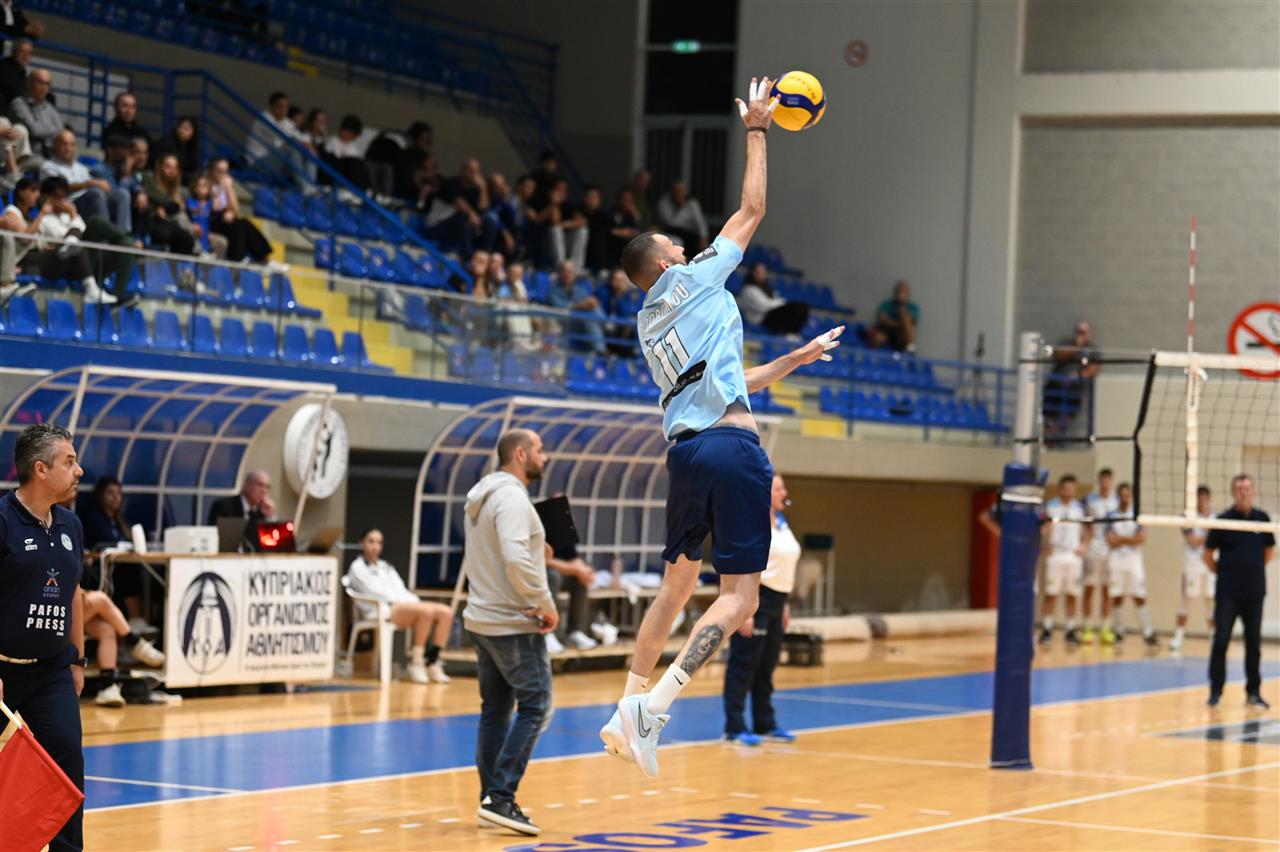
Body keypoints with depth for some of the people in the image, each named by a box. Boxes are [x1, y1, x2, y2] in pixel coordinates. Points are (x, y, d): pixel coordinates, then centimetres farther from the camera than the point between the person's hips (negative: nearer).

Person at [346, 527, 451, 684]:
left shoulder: (386, 567, 32)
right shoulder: (358, 568, 8)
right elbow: (374, 592, -5)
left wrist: (415, 601, 0)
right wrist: (405, 602, -12)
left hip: (405, 605, 8)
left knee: (445, 612, -16)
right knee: (426, 611, -33)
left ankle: (432, 662, -17)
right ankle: (416, 662, -24)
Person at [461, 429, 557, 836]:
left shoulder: (480, 498, 15)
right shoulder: (512, 497, -15)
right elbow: (515, 558, -27)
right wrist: (545, 604, -18)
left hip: (482, 619, 10)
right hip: (514, 623, -10)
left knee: (495, 711, 12)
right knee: (534, 708, -7)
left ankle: (492, 801, 13)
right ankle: (501, 798, -13)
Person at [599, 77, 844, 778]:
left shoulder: (650, 325, 23)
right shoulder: (693, 281, 4)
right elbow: (751, 210, 8)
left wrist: (796, 359, 38)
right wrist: (756, 133, 18)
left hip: (686, 450, 8)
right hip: (731, 446, -7)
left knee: (676, 585, 19)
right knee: (739, 593, -8)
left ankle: (626, 709, 14)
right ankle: (653, 707, -22)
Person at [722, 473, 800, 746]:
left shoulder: (781, 523, 15)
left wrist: (783, 605, 20)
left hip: (775, 601, 9)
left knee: (766, 666, 13)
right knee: (744, 664, -5)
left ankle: (765, 724, 20)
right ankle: (735, 728, -3)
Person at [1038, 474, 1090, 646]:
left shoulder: (1080, 508, 9)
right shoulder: (1050, 506, -1)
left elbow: (1088, 529, 16)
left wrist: (1084, 546, 3)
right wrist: (1046, 545, -13)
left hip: (1074, 556, 3)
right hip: (1055, 555, -3)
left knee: (1073, 595, 4)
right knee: (1050, 594, -4)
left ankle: (1071, 631, 8)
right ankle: (1047, 629, 1)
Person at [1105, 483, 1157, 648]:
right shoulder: (1112, 516, 5)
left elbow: (1142, 538, -6)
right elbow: (1111, 541, -3)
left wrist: (1121, 539, -8)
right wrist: (1131, 539, -8)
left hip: (1134, 560, -1)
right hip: (1116, 560, 1)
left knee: (1140, 597, -5)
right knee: (1117, 597, 2)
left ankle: (1148, 634, -6)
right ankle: (1118, 633, 10)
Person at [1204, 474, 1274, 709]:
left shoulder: (1262, 519, 3)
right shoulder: (1223, 520, -5)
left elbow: (1269, 551, 16)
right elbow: (1208, 555, 3)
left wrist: (1254, 570, 13)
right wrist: (1224, 573, 7)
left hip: (1255, 593, 2)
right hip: (1228, 593, -2)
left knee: (1253, 644, 6)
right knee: (1221, 641, -5)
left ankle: (1253, 692, 14)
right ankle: (1216, 690, 4)